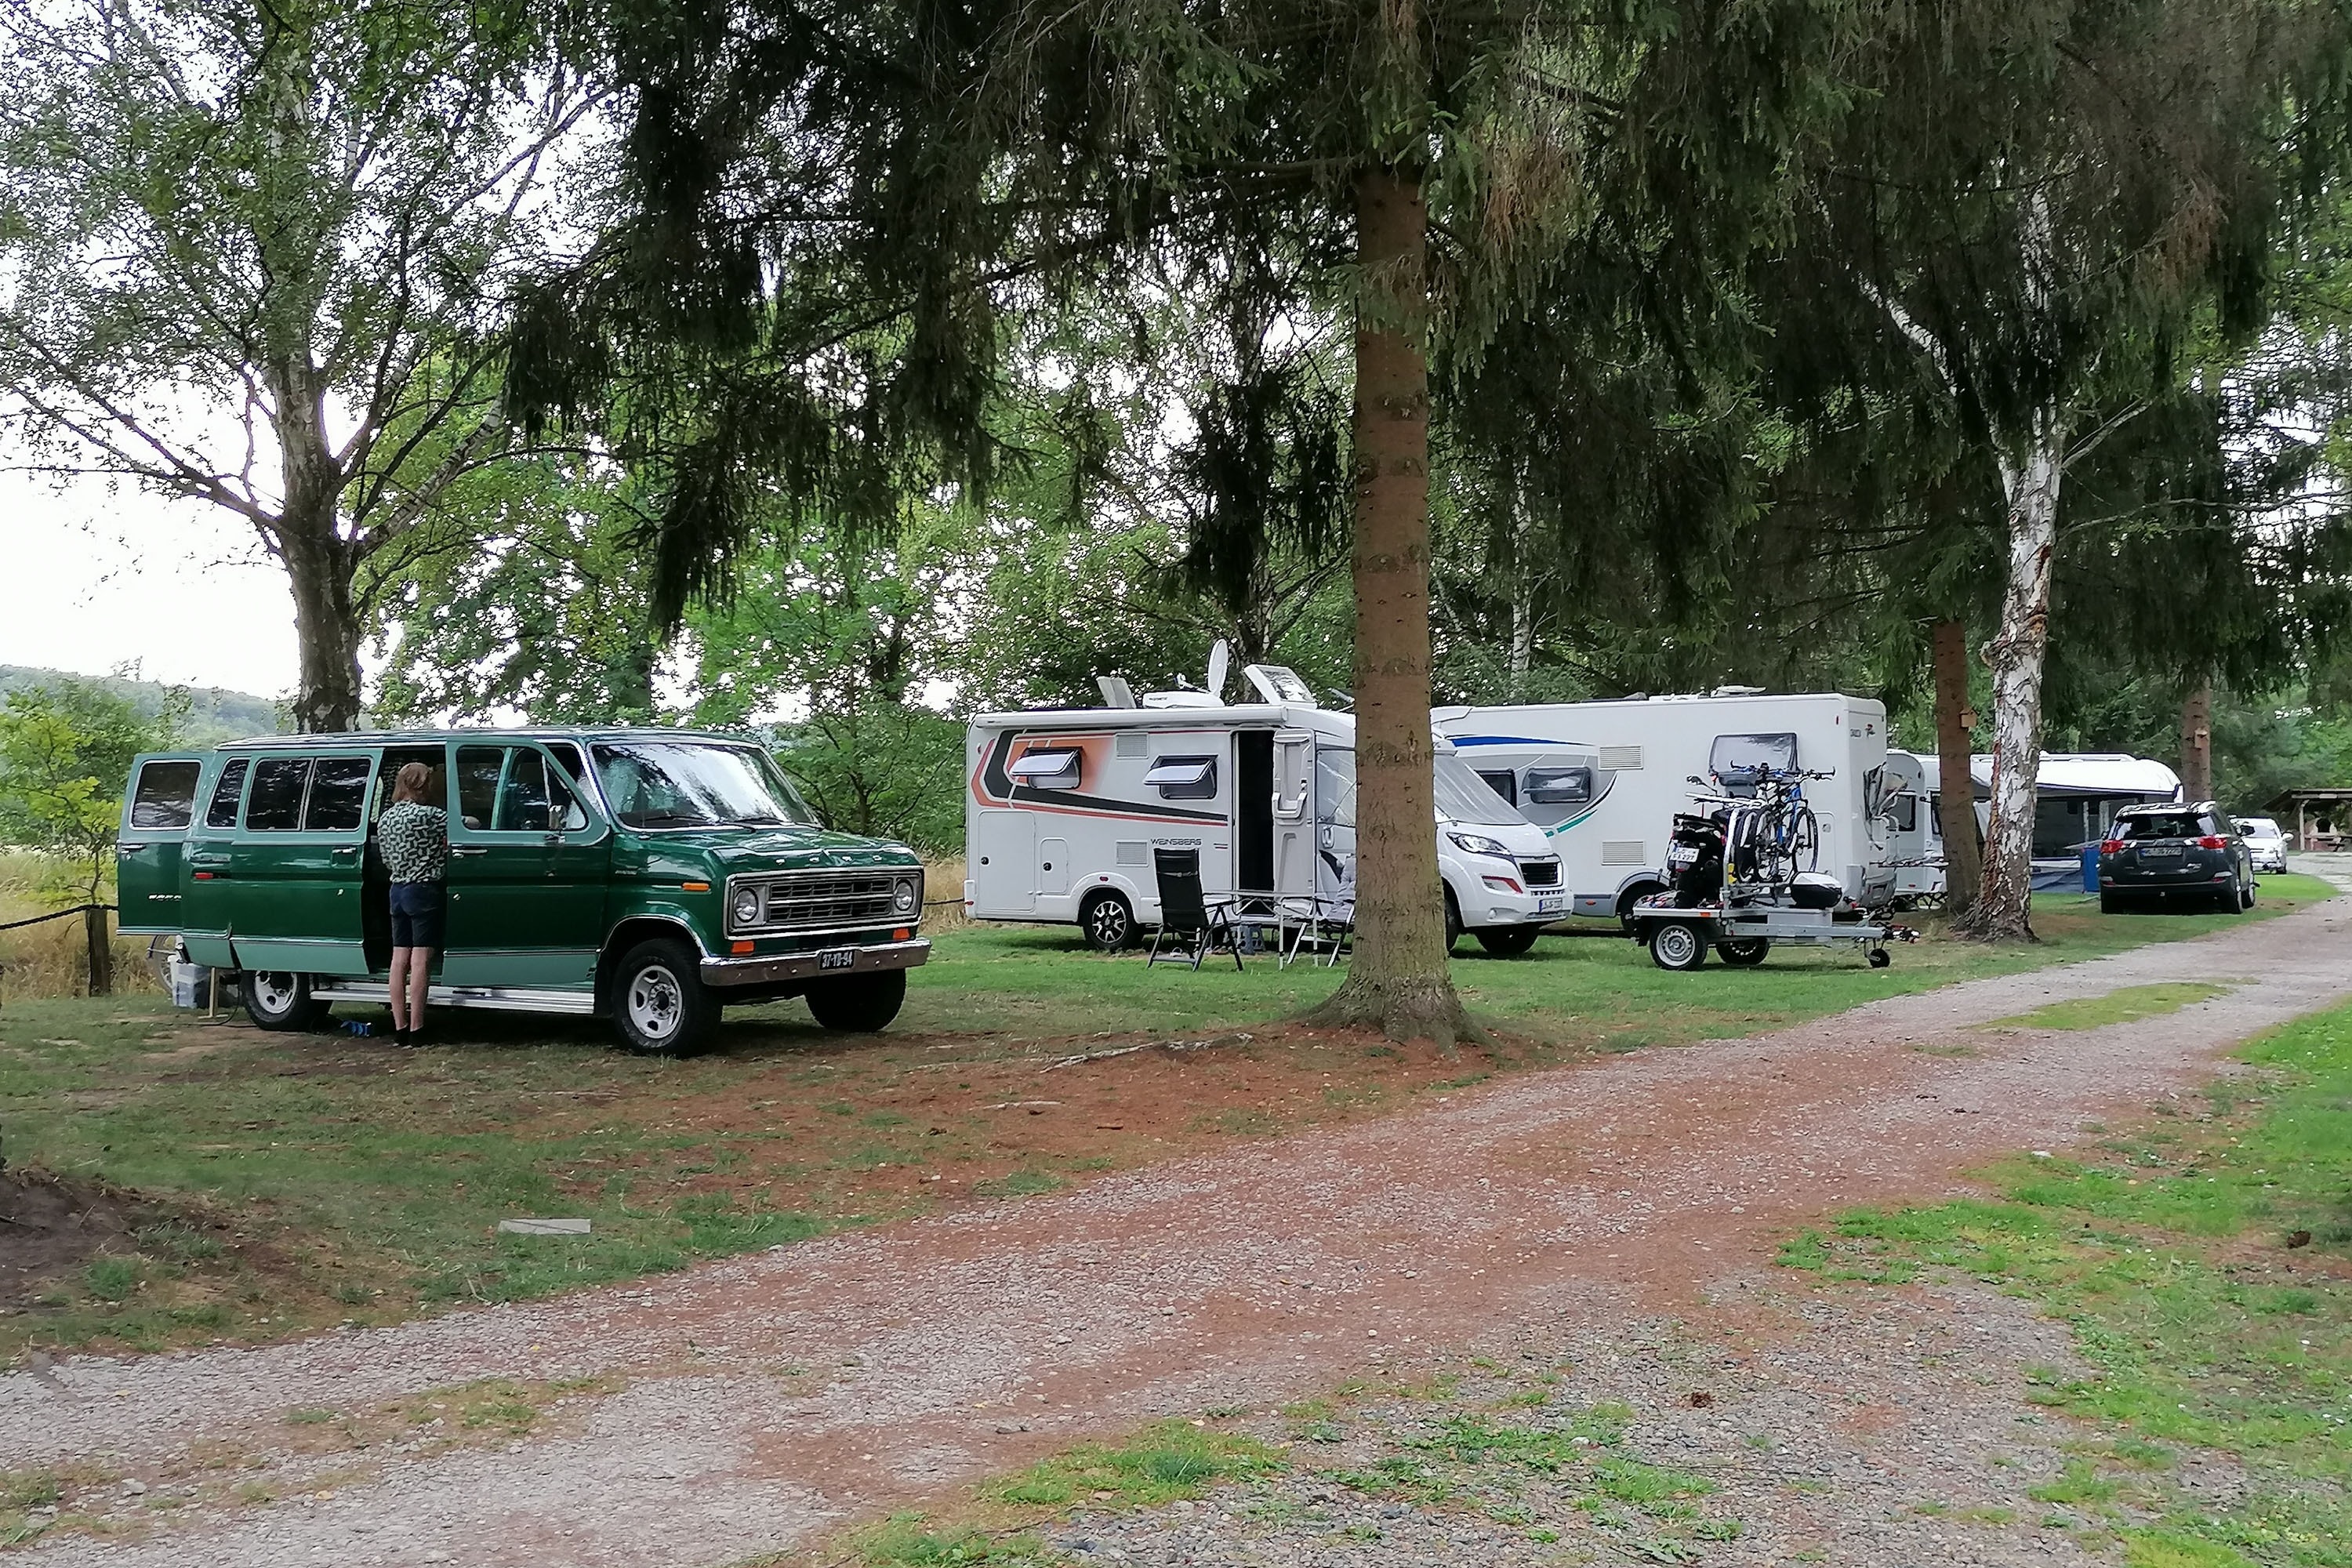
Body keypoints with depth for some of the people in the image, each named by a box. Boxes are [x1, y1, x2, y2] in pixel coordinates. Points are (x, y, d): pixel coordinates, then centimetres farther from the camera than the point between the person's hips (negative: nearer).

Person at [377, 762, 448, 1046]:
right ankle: (416, 1030, -7)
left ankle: (400, 1028, 10)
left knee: (399, 958, 8)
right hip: (423, 890, -8)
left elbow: (387, 862, 16)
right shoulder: (427, 815, -14)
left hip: (397, 891, 8)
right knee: (420, 960, -6)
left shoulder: (384, 818, 10)